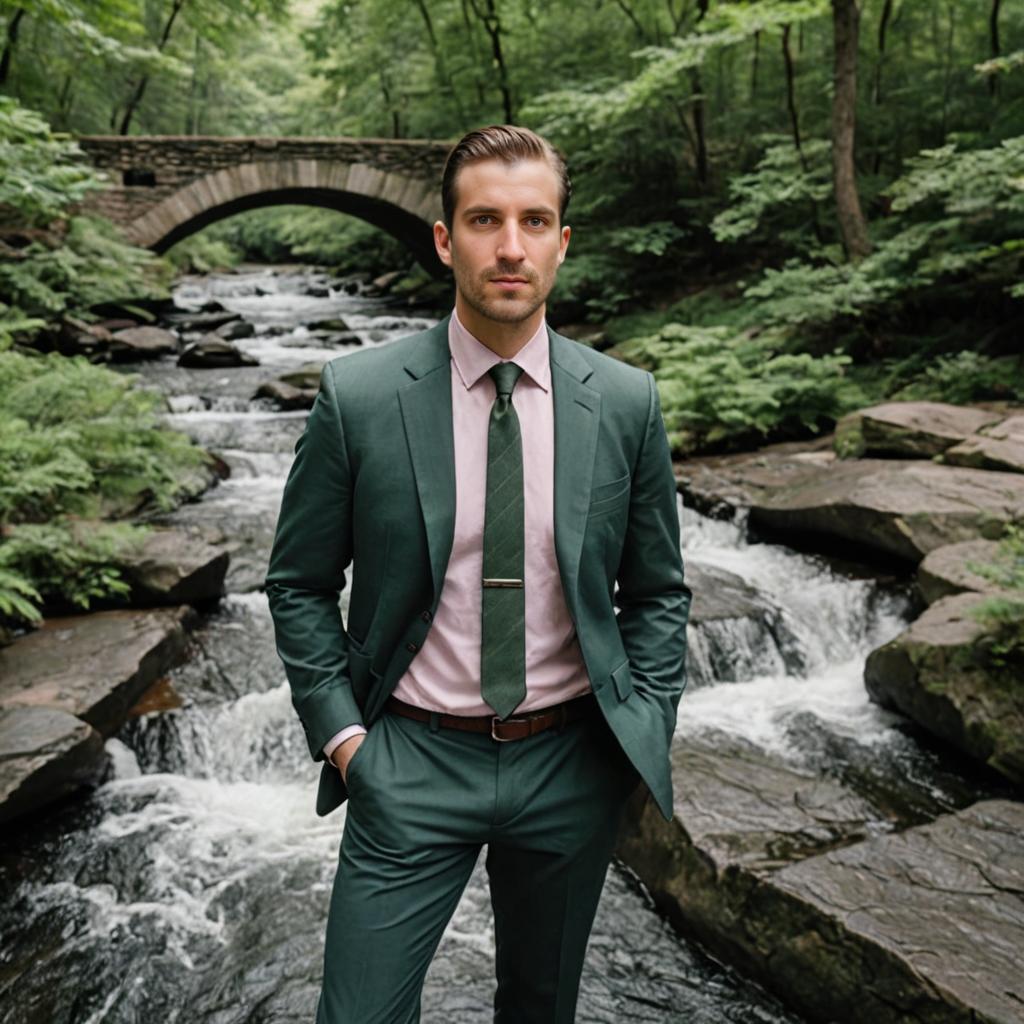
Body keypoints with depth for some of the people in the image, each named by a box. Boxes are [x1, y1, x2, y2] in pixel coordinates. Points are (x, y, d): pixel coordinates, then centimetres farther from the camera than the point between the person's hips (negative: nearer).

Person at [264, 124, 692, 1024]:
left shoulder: (626, 402, -4)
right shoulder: (357, 396, -9)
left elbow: (658, 593, 5)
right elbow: (299, 585, 0)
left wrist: (644, 732, -2)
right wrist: (340, 731, -7)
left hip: (571, 764, 2)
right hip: (410, 761, -1)